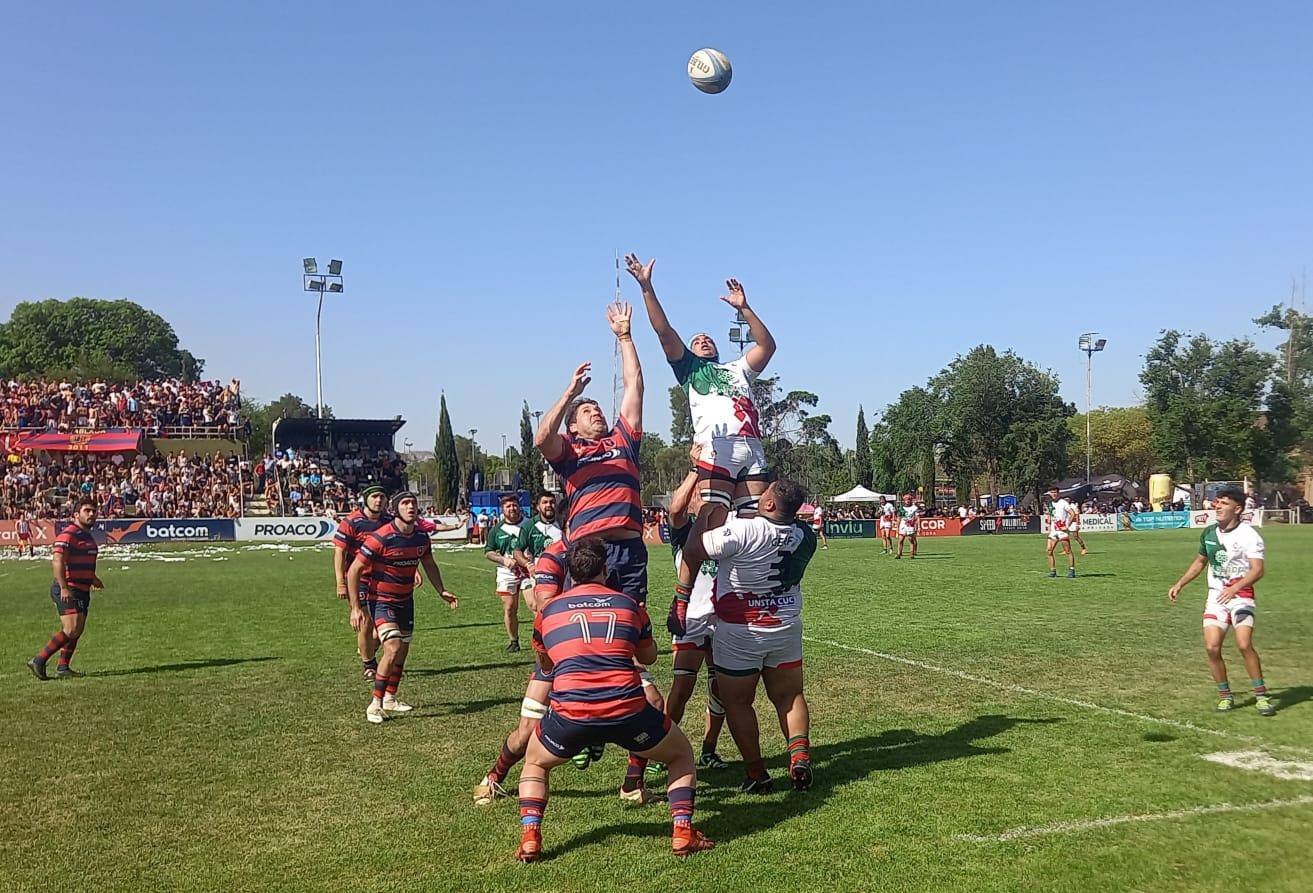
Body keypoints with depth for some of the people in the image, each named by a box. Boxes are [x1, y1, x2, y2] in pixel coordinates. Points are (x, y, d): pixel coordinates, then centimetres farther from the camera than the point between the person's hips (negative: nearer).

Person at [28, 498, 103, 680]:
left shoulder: (87, 536, 18)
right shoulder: (68, 534, -13)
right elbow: (57, 561, -24)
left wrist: (92, 578, 27)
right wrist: (64, 587, -29)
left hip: (82, 591, 10)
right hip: (67, 591, -10)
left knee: (77, 631, 9)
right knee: (71, 630, -16)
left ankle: (63, 667, 17)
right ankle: (38, 661, -8)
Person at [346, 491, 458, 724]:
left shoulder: (421, 537, -3)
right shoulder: (381, 538, -22)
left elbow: (429, 565, 18)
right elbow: (354, 570, -17)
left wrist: (442, 591, 11)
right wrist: (355, 608, -19)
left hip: (406, 600, 7)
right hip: (381, 600, -7)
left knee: (403, 652, 13)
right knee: (393, 647, -21)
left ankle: (390, 699, 32)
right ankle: (375, 705, -12)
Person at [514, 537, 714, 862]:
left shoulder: (548, 610, 16)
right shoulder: (629, 603, 15)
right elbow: (648, 656, 30)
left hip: (570, 713, 1)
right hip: (628, 711, 0)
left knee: (535, 764, 32)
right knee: (682, 756, 27)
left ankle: (529, 839, 14)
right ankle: (683, 833, 11)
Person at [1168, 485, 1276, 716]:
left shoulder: (1248, 535, -12)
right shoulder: (1209, 533, 8)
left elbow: (1258, 569, -21)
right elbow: (1200, 561, 24)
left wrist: (1235, 588, -35)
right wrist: (1180, 584, 18)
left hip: (1241, 595, -5)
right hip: (1216, 596, 5)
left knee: (1244, 644, -20)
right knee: (1212, 647, -6)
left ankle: (1261, 696, -4)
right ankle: (1225, 695, 12)